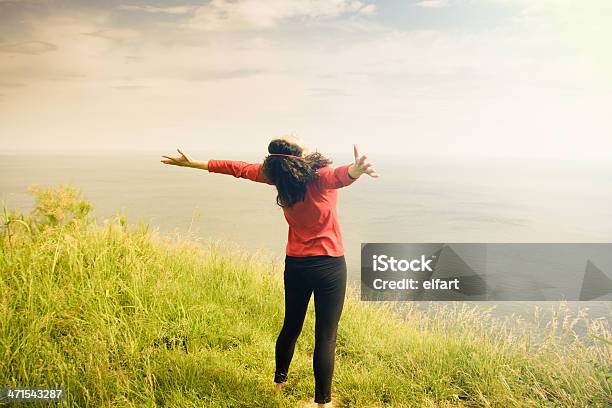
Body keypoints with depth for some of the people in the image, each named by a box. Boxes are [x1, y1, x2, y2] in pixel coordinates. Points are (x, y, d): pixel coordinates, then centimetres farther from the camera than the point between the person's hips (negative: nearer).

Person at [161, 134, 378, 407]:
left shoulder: (278, 174, -5)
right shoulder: (320, 177, -19)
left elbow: (237, 168, 5)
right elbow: (341, 175, -43)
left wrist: (194, 164, 16)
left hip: (295, 264, 5)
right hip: (329, 265, -5)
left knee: (291, 327, 22)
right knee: (326, 336, 3)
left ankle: (279, 382, 40)